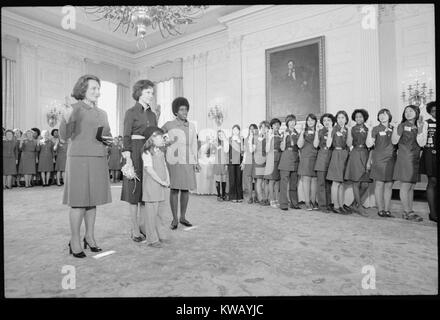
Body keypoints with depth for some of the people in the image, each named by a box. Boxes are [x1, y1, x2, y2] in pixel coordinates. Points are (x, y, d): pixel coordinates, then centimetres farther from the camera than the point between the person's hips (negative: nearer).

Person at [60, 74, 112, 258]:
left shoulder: (102, 113, 16)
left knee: (92, 200, 10)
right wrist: (65, 120, -30)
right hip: (79, 159, -5)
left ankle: (90, 236, 22)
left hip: (99, 160, 6)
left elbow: (107, 136, 24)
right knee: (79, 201, -3)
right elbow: (64, 136, -11)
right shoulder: (75, 109, -1)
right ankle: (74, 241, 10)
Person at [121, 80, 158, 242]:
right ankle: (135, 230, 9)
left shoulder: (152, 115, 16)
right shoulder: (131, 112, -1)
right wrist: (127, 156, -16)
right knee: (134, 191, 0)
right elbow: (126, 136, -8)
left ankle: (142, 225, 20)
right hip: (135, 152, -6)